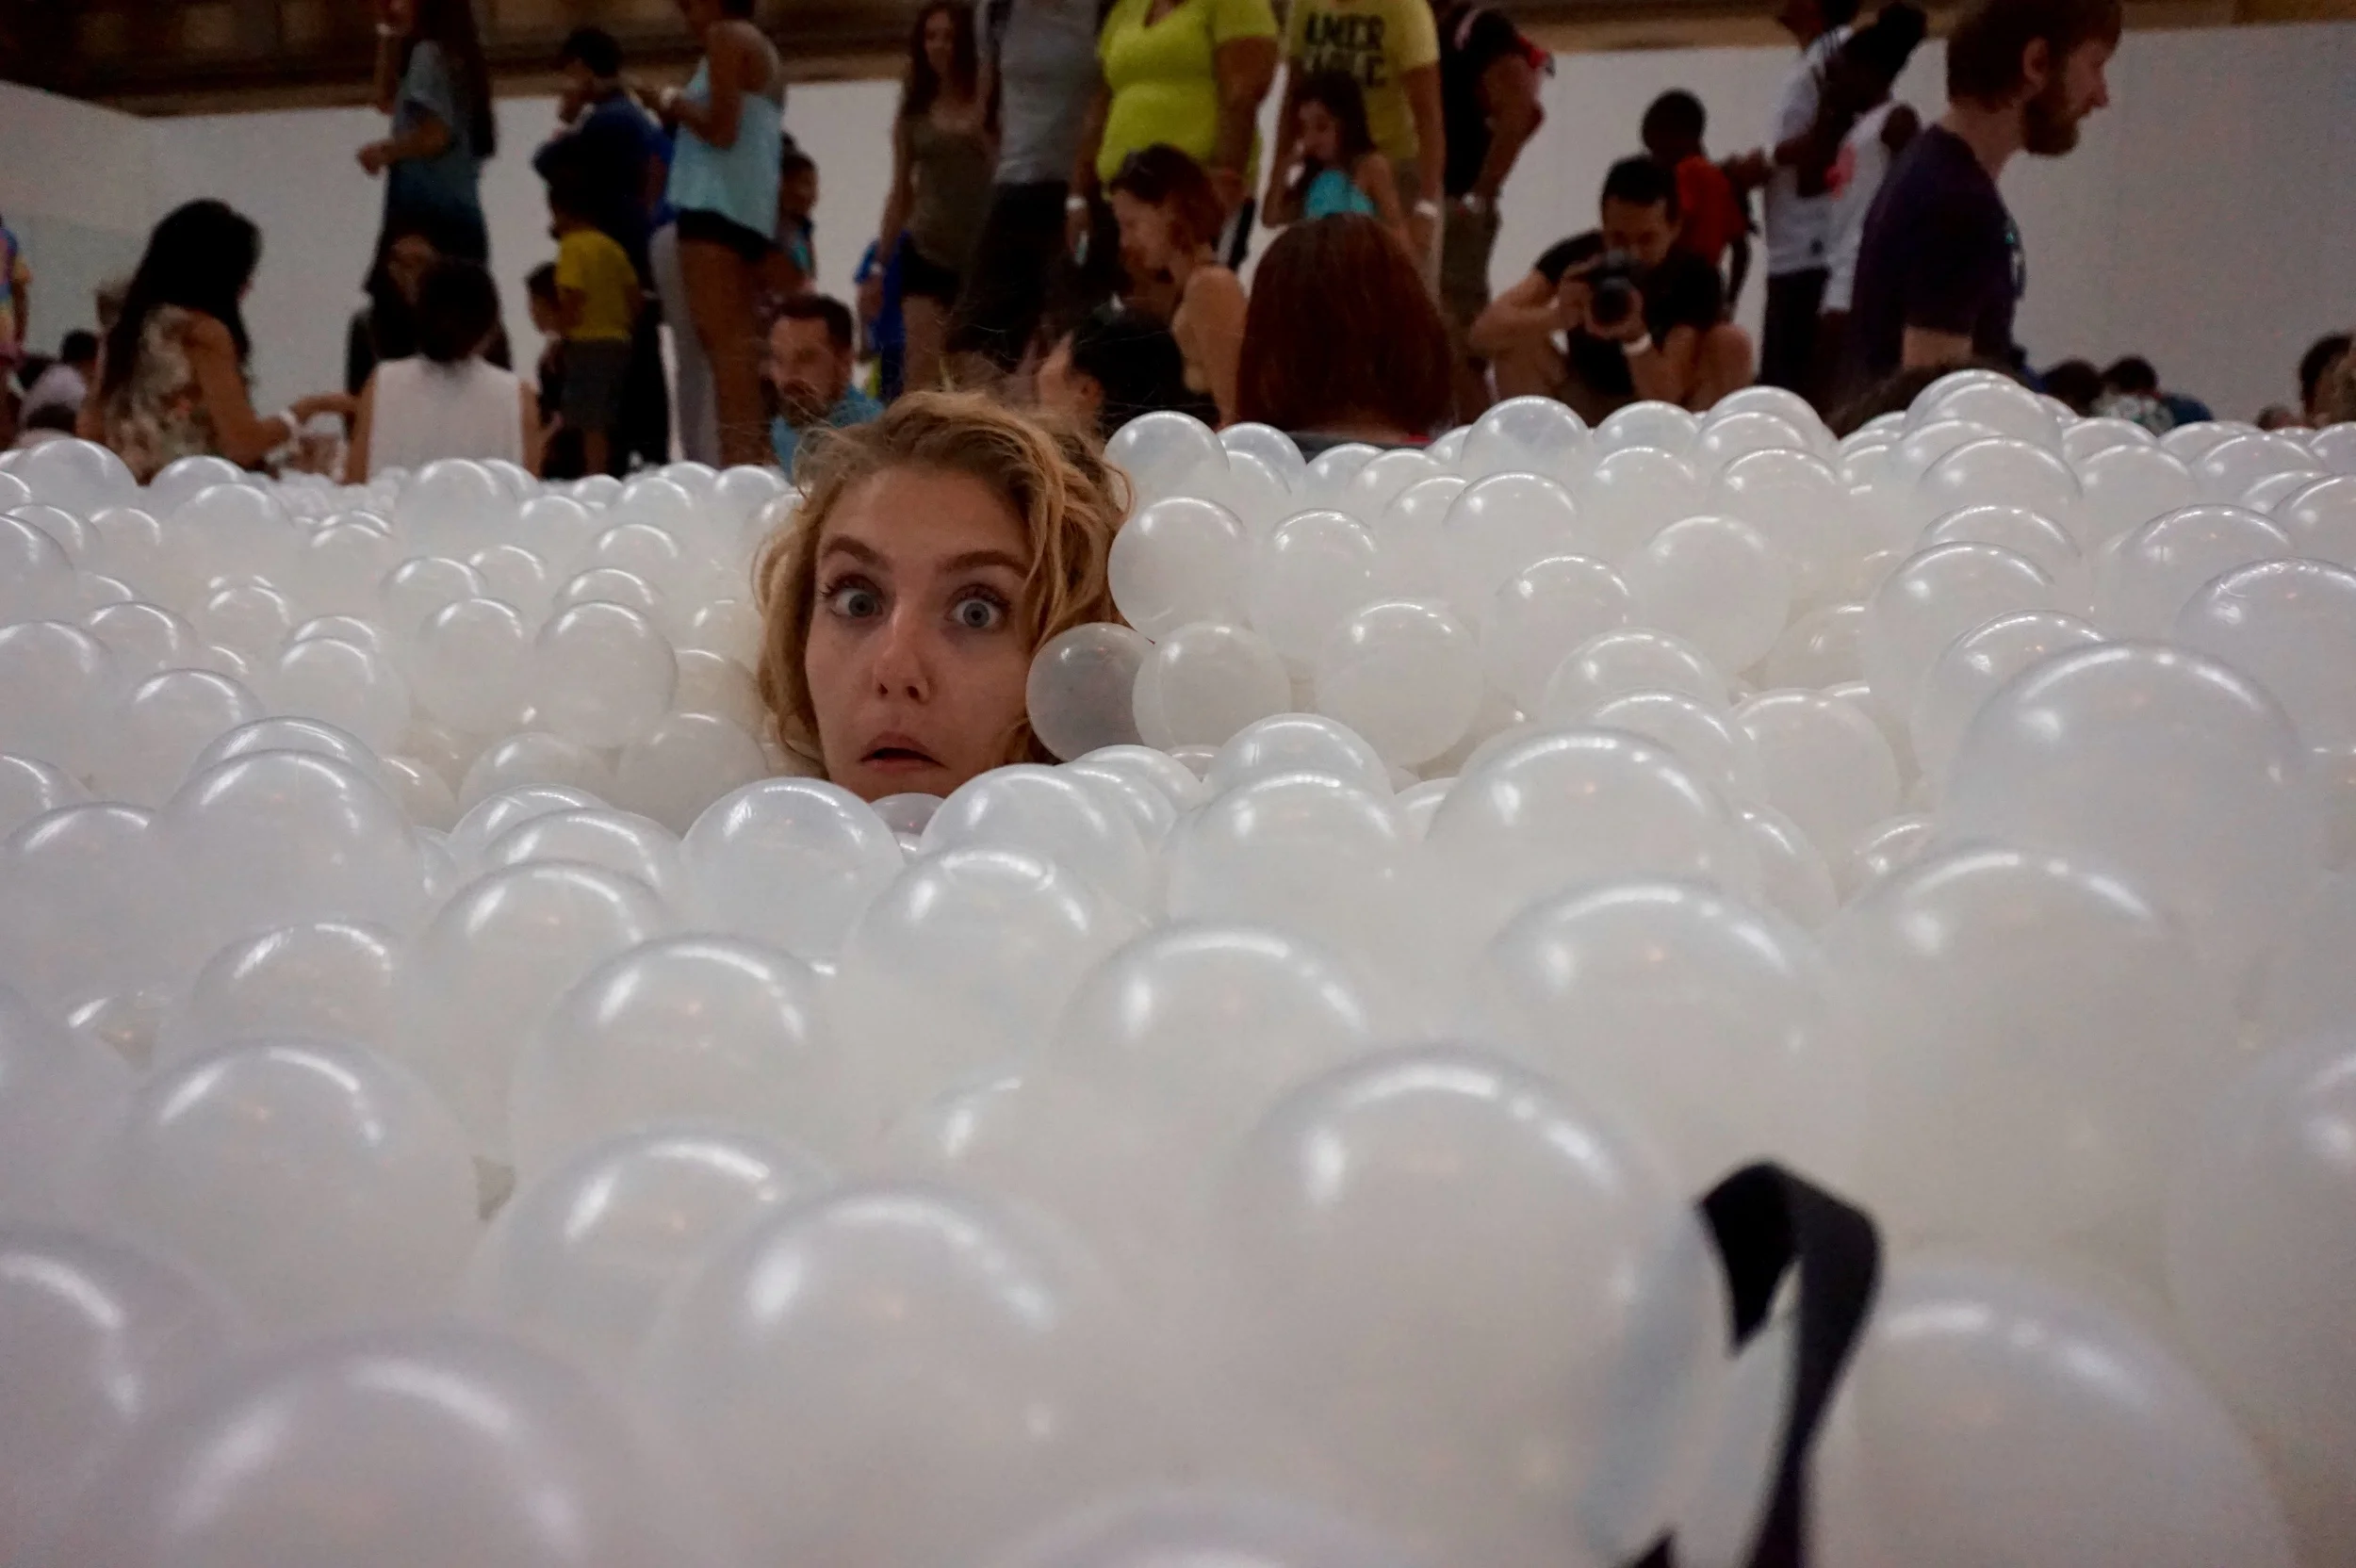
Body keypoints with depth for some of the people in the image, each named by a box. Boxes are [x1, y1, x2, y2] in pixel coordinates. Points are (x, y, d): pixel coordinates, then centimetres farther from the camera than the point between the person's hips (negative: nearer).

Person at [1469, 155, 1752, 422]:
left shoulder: (1696, 277, -23)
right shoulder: (1575, 256, -19)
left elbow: (1666, 398, -31)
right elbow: (1485, 331, -30)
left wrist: (1635, 335, -49)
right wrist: (1557, 317, -48)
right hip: (1588, 404, 1)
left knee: (1731, 342, -26)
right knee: (1515, 336, -24)